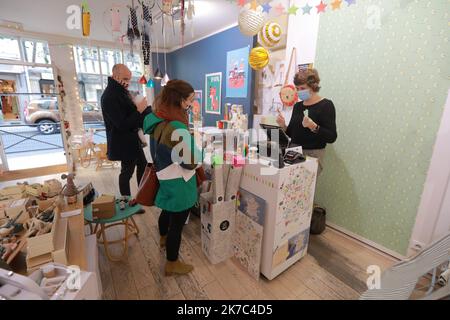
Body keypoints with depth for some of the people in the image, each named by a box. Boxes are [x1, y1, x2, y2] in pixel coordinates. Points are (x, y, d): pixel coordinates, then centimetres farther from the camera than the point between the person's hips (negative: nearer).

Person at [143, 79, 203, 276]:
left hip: (164, 178, 9)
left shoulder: (157, 119, -2)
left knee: (167, 211, 32)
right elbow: (190, 163, -23)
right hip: (178, 184, -9)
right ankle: (172, 264, 31)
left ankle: (164, 238, 60)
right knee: (177, 223, 10)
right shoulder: (177, 128, -31)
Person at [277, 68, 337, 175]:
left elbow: (332, 137, -12)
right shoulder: (297, 106, 11)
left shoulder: (326, 105, -6)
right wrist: (283, 126, -3)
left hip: (312, 155, -5)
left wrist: (313, 127, -27)